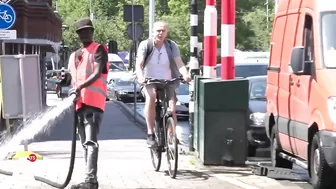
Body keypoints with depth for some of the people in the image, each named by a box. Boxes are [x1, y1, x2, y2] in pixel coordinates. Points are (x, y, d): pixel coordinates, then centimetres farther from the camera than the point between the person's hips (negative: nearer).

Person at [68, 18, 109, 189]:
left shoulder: (98, 50, 2)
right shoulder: (74, 56, 24)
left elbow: (97, 73, -13)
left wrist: (81, 86, -26)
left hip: (94, 102, -8)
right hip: (79, 103, 8)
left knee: (90, 142, -18)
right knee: (85, 143, 8)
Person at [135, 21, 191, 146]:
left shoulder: (172, 46, -4)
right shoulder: (145, 45, -8)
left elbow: (179, 63, -15)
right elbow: (139, 64, -17)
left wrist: (185, 74, -37)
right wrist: (140, 77, -38)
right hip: (149, 82, -2)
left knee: (172, 110, -13)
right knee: (150, 97, -34)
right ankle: (150, 134, -30)